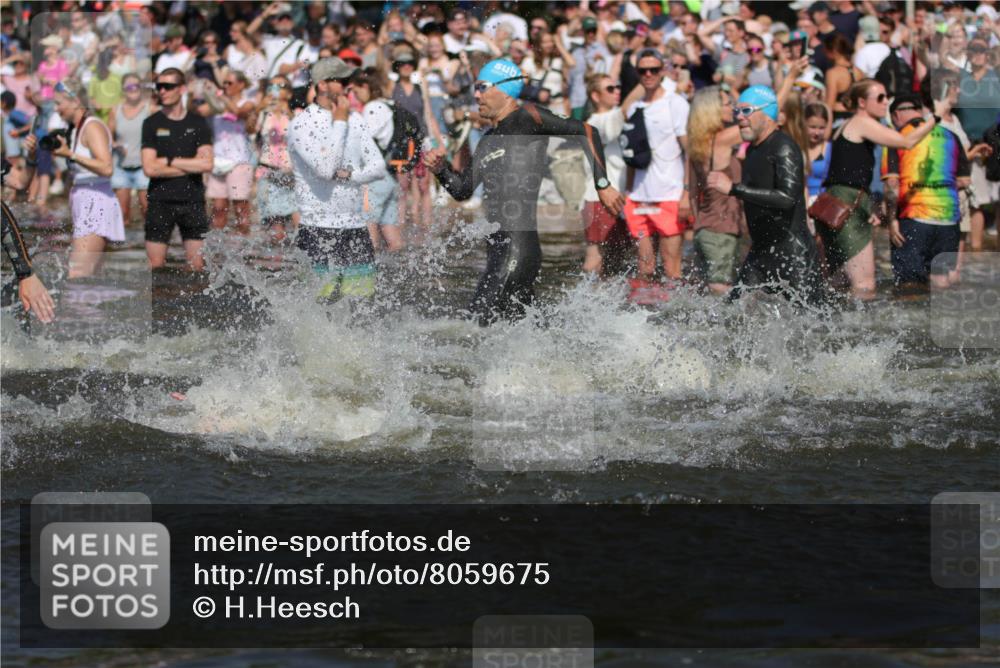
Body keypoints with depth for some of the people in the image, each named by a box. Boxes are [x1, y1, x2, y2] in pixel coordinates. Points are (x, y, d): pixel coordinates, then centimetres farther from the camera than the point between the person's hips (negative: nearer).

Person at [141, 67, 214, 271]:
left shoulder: (198, 123, 7)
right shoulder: (152, 124, 3)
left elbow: (207, 164, -4)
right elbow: (149, 168, -7)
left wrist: (169, 161, -6)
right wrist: (190, 166, -5)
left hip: (192, 201, 1)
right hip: (161, 201, -1)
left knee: (197, 265, 0)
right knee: (155, 266, -4)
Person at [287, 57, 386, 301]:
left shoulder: (355, 120, 12)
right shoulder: (302, 124, -8)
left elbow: (379, 167, 8)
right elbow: (325, 168, -21)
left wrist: (347, 175, -11)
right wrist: (339, 123, -13)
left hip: (356, 226, 6)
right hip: (320, 228, -6)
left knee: (364, 295, 3)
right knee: (328, 297, -9)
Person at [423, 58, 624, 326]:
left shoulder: (525, 118, -4)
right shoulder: (488, 142, 20)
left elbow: (585, 131, -5)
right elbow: (462, 190, 24)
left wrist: (602, 185, -6)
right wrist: (441, 169, 5)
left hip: (520, 245, -9)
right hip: (497, 246, 9)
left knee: (483, 314, -16)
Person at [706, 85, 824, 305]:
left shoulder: (784, 148, -16)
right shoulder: (752, 150, 14)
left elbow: (788, 198, -30)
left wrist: (734, 189, -30)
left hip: (793, 254, -9)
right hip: (760, 253, 9)